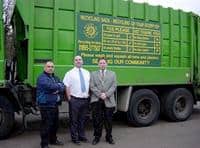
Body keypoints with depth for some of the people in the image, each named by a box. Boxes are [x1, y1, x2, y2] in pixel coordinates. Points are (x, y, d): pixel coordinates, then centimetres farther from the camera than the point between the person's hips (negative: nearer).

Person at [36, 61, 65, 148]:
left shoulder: (55, 77, 17)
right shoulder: (42, 78, -9)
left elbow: (63, 87, 7)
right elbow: (50, 86, -25)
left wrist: (58, 90, -15)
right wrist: (59, 85, -7)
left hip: (54, 104, 8)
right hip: (46, 105, -8)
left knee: (55, 123, 16)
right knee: (46, 124, -3)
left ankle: (53, 140, 32)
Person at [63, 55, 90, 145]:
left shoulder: (87, 73, 10)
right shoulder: (70, 73, -5)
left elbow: (90, 85, 14)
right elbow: (67, 87, -7)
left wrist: (88, 95, 6)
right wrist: (69, 98, -10)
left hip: (85, 99, 5)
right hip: (75, 100, -4)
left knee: (82, 119, 16)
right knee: (74, 120, 5)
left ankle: (82, 136, 30)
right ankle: (74, 138, 18)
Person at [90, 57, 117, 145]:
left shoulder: (112, 74, 13)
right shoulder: (93, 74, 11)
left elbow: (113, 86, 2)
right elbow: (92, 87, 0)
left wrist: (106, 94, -11)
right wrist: (100, 95, -12)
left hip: (109, 101, 1)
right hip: (96, 100, 0)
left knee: (108, 120, 7)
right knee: (97, 120, 3)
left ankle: (109, 137, 21)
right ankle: (97, 137, 17)